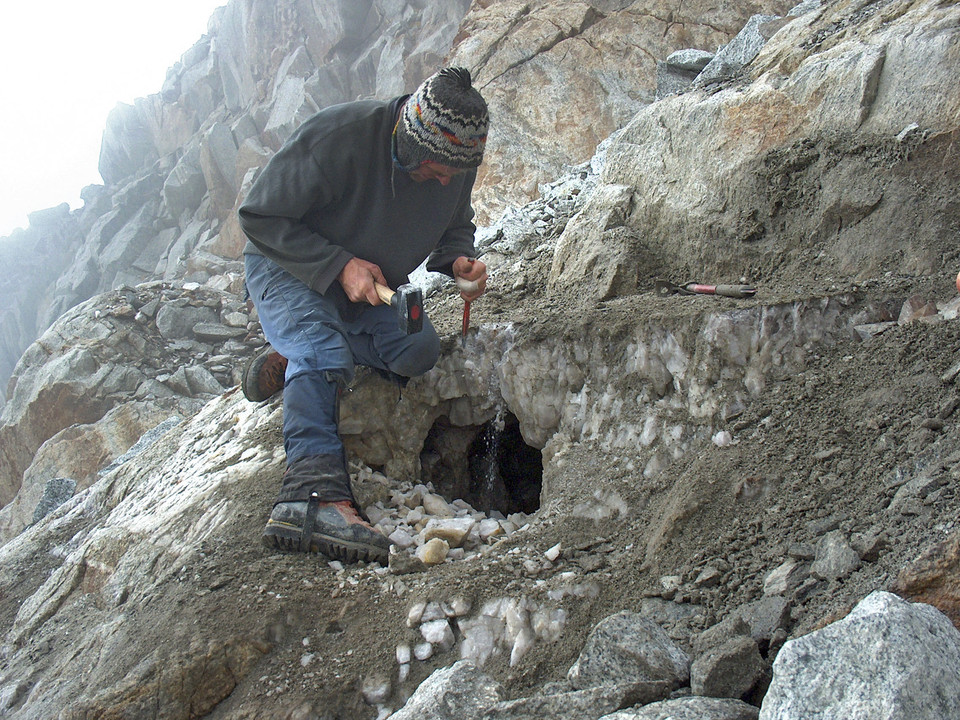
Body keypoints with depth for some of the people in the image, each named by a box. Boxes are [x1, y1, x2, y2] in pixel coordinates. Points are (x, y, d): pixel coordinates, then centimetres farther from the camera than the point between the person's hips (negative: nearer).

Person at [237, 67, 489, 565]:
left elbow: (457, 226, 9)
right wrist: (340, 265, -29)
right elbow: (259, 217, -22)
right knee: (322, 347, -35)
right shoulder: (335, 136, -30)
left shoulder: (456, 164, -12)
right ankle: (314, 493, -50)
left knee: (418, 349, -20)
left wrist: (459, 260, -15)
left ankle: (290, 361, -2)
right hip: (287, 269, -6)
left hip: (370, 288, 6)